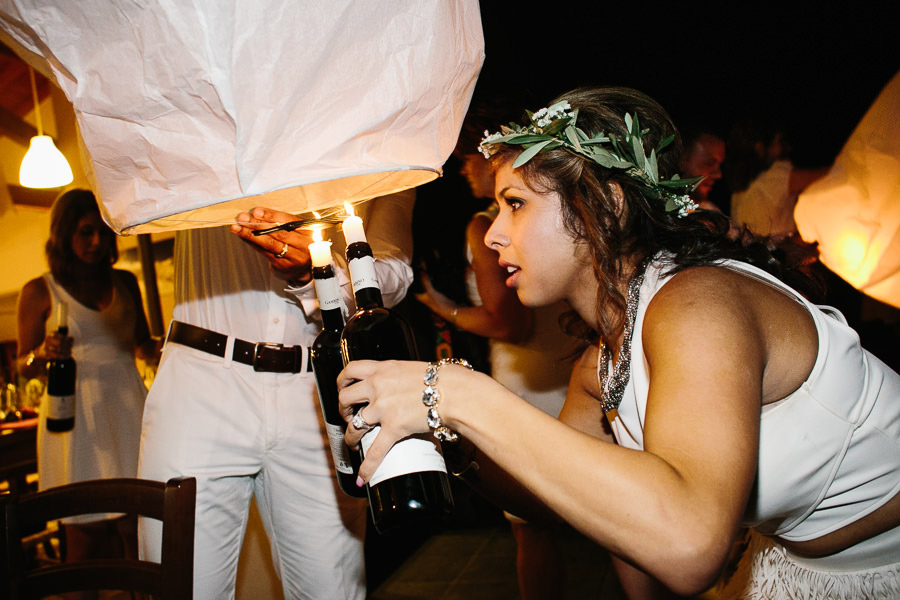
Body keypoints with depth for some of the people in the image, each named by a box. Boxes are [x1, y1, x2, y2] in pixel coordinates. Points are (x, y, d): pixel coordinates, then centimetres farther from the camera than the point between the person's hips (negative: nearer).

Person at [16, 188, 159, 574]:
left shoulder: (125, 282, 14)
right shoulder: (39, 292, 5)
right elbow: (23, 366, 9)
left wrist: (162, 347, 0)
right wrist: (44, 354, -12)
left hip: (127, 408, 3)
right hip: (76, 416, -2)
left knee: (135, 526, -3)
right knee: (86, 534, -2)